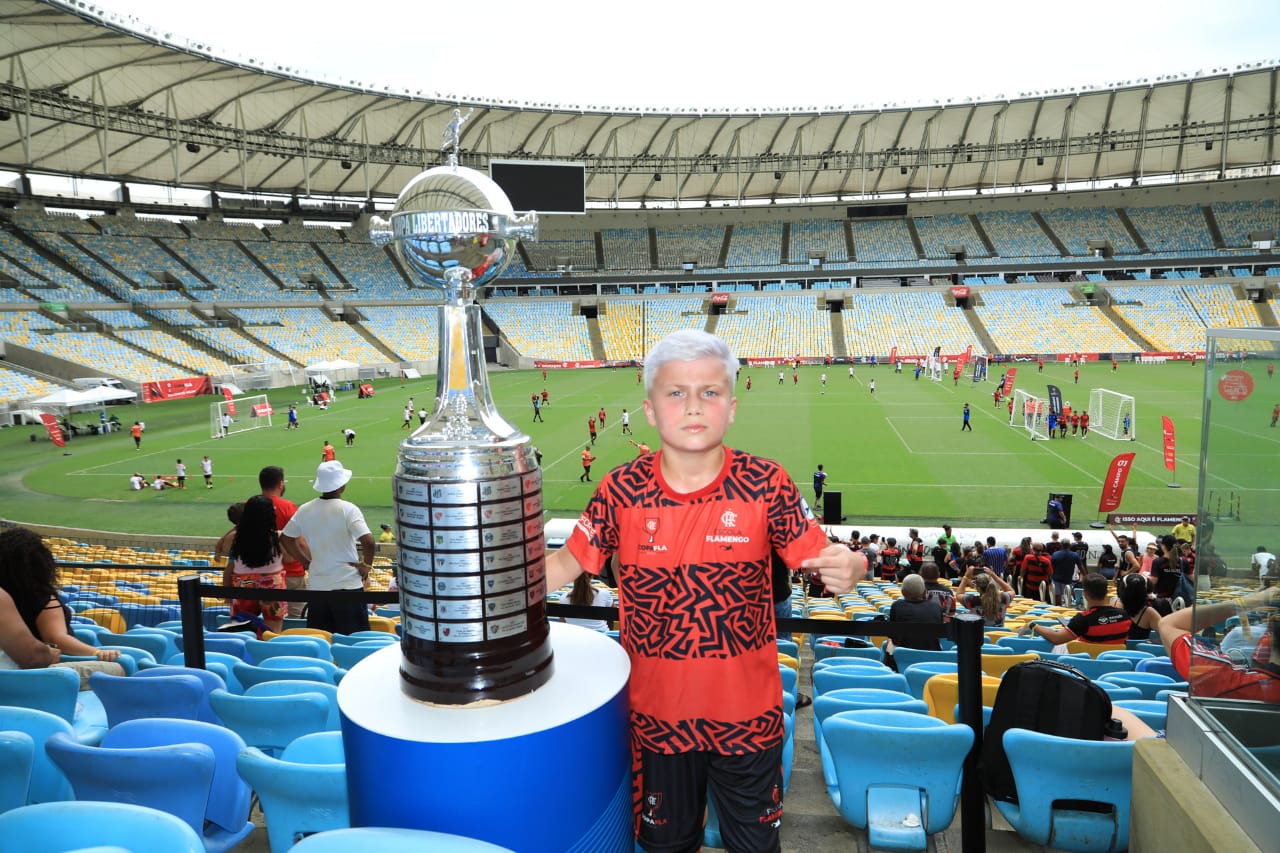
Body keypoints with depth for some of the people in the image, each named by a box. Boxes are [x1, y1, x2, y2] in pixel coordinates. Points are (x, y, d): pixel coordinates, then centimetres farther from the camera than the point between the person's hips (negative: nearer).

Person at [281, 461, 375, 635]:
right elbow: (369, 542, -24)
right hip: (348, 587, -5)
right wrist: (366, 565, -7)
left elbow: (285, 538, 16)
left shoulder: (304, 510, 3)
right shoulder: (348, 509, -13)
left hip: (317, 587, 5)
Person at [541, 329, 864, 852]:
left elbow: (819, 557, -10)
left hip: (748, 714, 0)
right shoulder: (622, 490, -11)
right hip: (658, 715, 1)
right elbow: (566, 563, -4)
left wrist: (846, 569, -33)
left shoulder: (765, 485, -13)